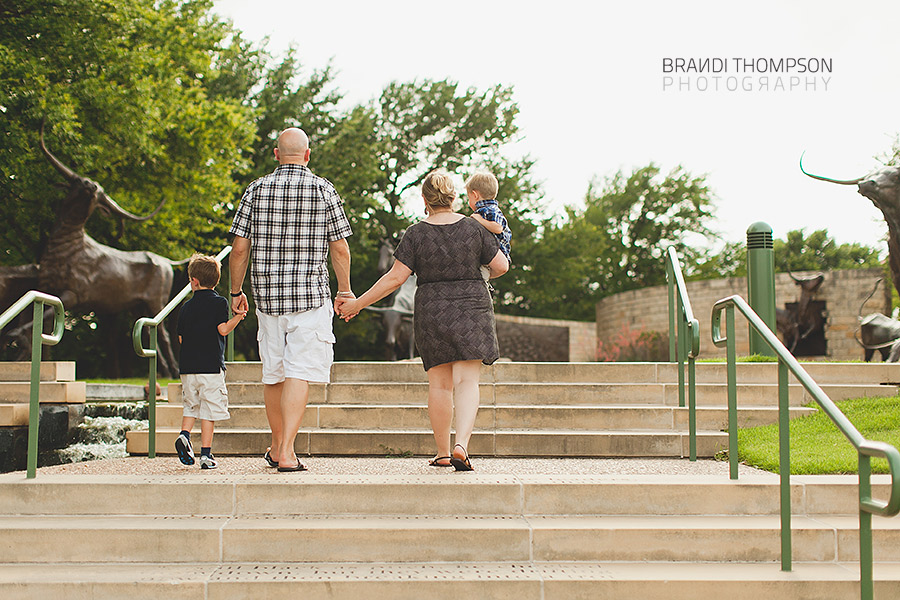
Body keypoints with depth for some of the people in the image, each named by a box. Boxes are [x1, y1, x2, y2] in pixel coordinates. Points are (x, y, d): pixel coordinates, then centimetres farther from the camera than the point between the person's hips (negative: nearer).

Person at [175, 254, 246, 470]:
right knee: (209, 408, -1)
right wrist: (237, 317, 1)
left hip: (188, 366, 4)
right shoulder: (219, 303, -2)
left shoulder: (186, 307, 9)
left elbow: (181, 338, 11)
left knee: (191, 405, 18)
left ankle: (184, 434, -6)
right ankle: (205, 453, -3)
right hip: (211, 365, -3)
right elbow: (223, 329, -12)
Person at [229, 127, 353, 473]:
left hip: (267, 294, 3)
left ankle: (277, 446, 28)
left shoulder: (256, 189, 4)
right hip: (310, 294, -3)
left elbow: (240, 247, 2)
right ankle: (286, 453, -13)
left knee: (273, 372, 14)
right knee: (300, 372, -5)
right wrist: (345, 291, 10)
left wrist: (236, 291, 14)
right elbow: (339, 248, -2)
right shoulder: (322, 189, -2)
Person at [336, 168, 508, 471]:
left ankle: (443, 452, 16)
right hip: (472, 307, 0)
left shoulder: (416, 234, -5)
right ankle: (461, 446, -23)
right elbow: (501, 266, 3)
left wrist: (358, 304, -1)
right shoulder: (473, 227, -1)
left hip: (431, 311, 0)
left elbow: (395, 278, -8)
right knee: (467, 380, -4)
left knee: (439, 382, 9)